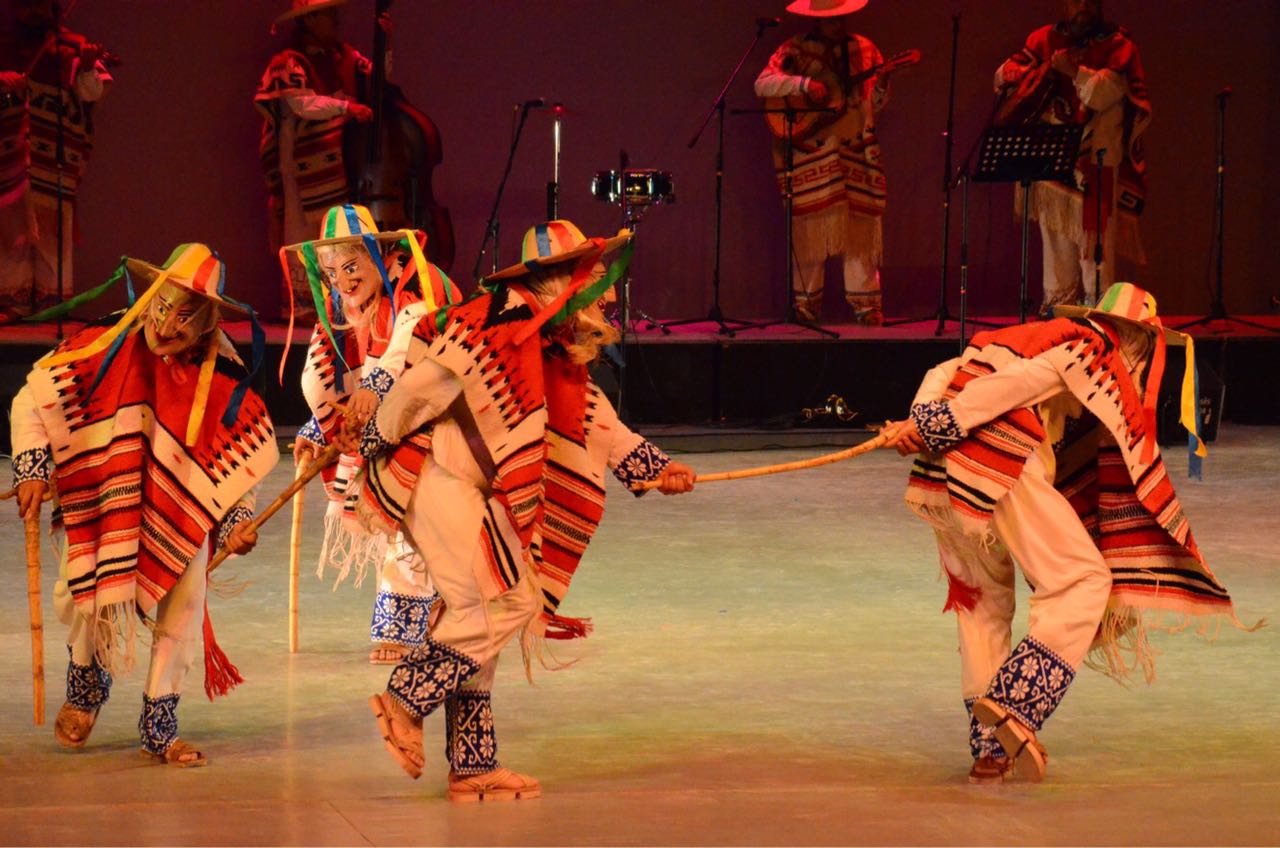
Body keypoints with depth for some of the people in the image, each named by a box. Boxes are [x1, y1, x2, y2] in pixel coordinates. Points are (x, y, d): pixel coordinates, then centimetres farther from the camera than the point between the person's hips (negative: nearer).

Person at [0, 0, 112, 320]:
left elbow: (92, 92, -7)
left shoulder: (70, 48, 4)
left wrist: (87, 67, -28)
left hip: (55, 160, -2)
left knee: (52, 230, -2)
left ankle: (52, 303, 3)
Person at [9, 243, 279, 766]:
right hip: (101, 507, -1)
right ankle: (86, 683, 33)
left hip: (181, 516, 1)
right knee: (84, 604, -3)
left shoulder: (223, 384, -11)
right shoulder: (104, 350, -16)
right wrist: (33, 468, -20)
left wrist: (236, 523, -12)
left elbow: (238, 463, 0)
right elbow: (32, 401, -10)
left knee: (182, 606, -7)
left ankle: (159, 728, 9)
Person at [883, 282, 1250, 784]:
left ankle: (989, 750, 18)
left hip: (938, 478, 8)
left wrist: (924, 421, 1)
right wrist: (937, 426, -16)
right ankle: (1015, 705, -15)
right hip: (1002, 468, -8)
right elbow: (1018, 382, -11)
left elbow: (943, 373, 17)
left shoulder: (1045, 337, 28)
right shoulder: (1094, 352, 4)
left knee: (982, 600, 18)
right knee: (1083, 580, -1)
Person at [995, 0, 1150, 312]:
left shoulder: (1117, 44, 2)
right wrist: (1043, 69, -9)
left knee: (1093, 242, -9)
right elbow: (1004, 76, 7)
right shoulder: (1045, 40, 13)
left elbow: (1107, 92, -11)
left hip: (1096, 162, -3)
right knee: (1057, 246, 5)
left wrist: (1075, 71, -23)